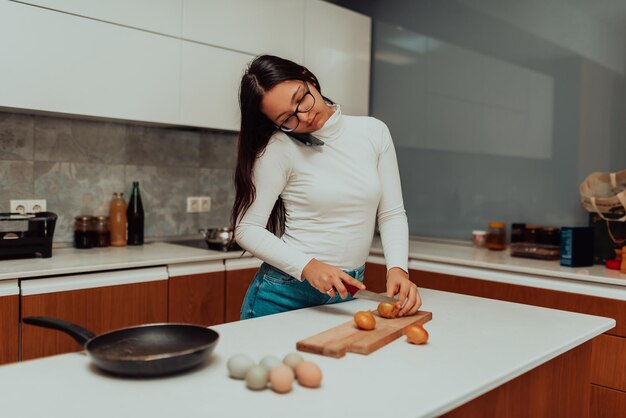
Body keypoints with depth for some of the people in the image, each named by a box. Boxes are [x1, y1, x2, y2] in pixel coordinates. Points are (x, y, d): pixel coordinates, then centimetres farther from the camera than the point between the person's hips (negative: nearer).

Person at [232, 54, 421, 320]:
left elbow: (392, 213, 2)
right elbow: (247, 229, -12)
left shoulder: (374, 132, -1)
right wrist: (307, 266, -24)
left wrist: (397, 268, -14)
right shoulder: (279, 148, -12)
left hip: (348, 292, 3)